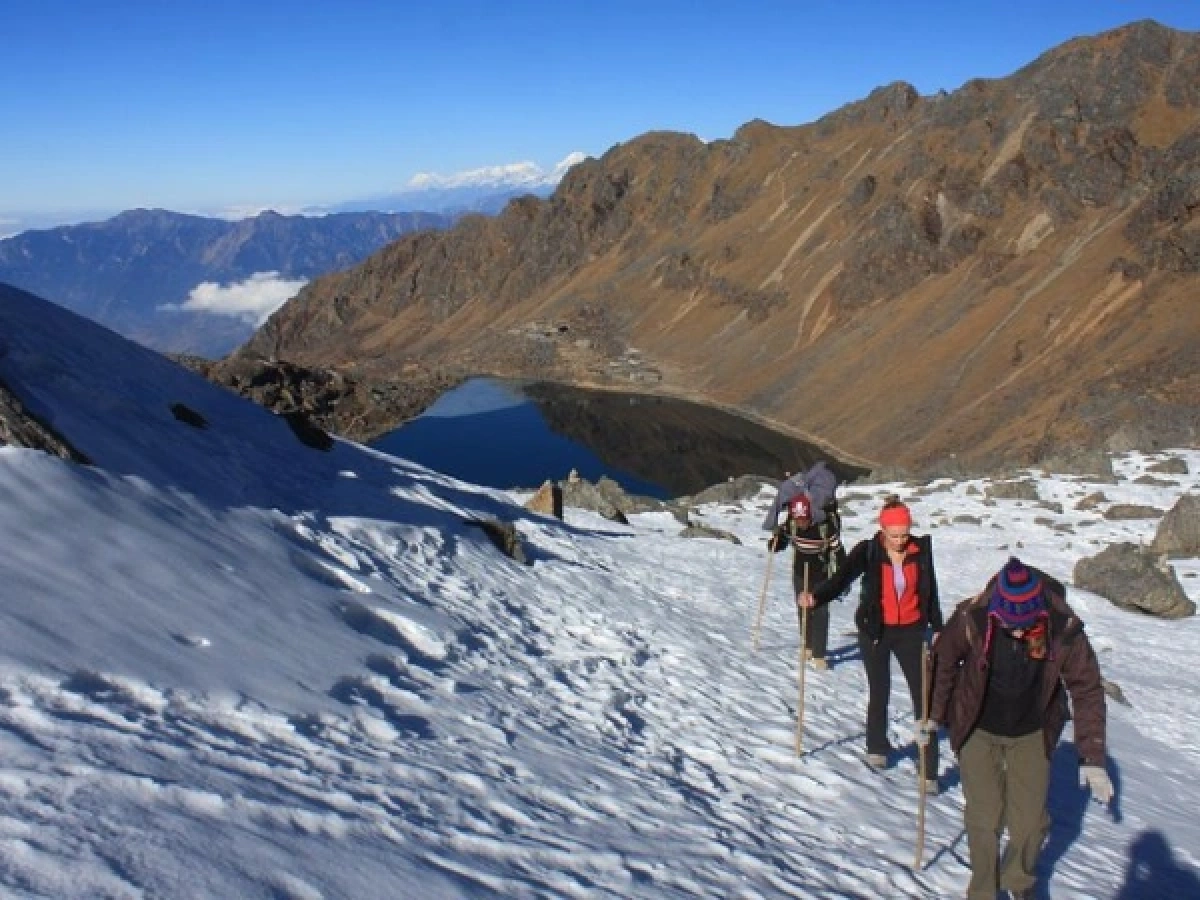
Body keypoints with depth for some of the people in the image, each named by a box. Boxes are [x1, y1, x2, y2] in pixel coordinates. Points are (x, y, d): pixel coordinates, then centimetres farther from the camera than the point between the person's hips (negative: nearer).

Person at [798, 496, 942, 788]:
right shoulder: (868, 551, -14)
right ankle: (877, 748, 37)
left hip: (910, 631, 1)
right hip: (876, 631, -1)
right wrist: (815, 597, -43)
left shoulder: (921, 549, -7)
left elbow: (930, 590, 5)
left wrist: (937, 628, 10)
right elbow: (841, 580, -24)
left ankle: (929, 770, 2)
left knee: (924, 696, -3)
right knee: (879, 691, 15)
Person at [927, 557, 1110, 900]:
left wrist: (1092, 758, -11)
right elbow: (942, 662, -8)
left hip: (1032, 735, 1)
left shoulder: (1064, 629, -23)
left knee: (1030, 821, 4)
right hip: (978, 731, -1)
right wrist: (933, 715, -2)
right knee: (984, 819, 0)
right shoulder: (973, 618, -26)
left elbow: (1087, 689, -11)